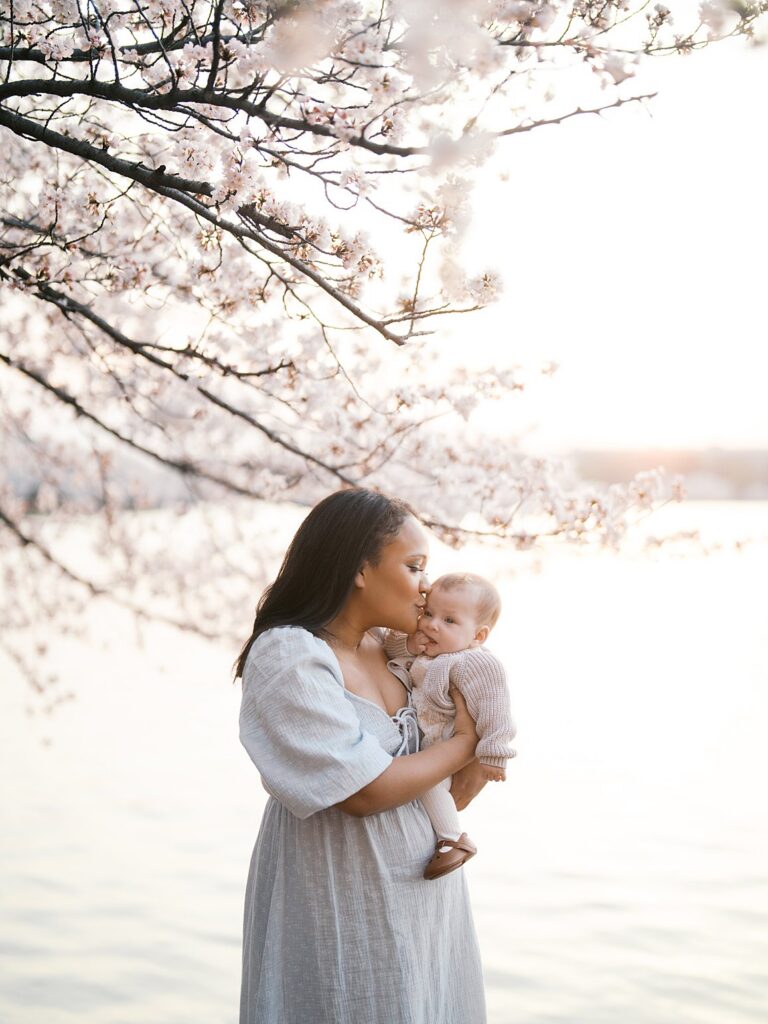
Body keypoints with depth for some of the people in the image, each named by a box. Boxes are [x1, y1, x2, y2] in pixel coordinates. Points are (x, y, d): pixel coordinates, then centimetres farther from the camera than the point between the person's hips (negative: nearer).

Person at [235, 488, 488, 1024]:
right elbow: (365, 792, -22)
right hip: (343, 909, -7)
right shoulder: (287, 658, -18)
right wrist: (466, 744, -10)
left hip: (423, 894, 7)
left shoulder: (393, 649, 3)